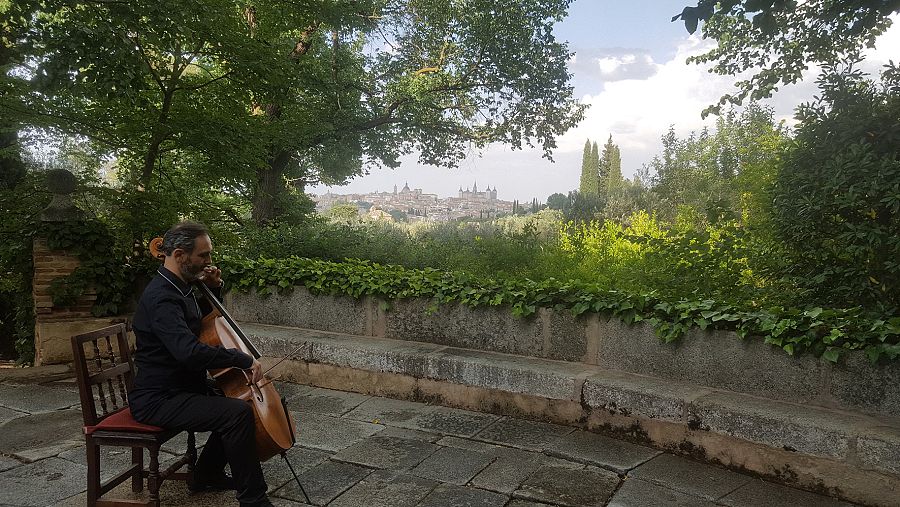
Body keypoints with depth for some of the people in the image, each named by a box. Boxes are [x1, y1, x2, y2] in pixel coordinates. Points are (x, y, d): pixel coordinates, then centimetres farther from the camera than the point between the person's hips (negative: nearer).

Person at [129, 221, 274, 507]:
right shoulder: (161, 297, -24)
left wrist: (214, 288, 6)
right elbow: (189, 352, -38)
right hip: (158, 401, -11)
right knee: (239, 413, -26)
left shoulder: (179, 288, 7)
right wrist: (243, 360, -29)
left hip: (183, 387, 11)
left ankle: (207, 475, 27)